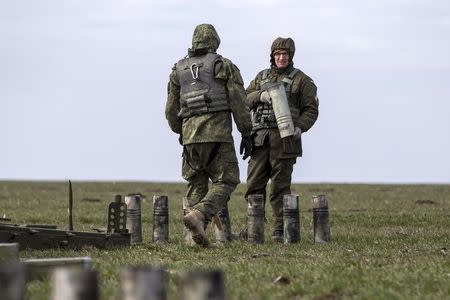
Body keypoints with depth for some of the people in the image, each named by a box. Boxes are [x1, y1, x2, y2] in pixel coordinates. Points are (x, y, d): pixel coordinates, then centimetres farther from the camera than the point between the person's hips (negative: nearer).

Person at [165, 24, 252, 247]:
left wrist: (179, 132, 31)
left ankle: (198, 233, -1)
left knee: (196, 184, 11)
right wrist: (246, 134, 1)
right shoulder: (225, 66, 4)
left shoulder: (179, 70, 14)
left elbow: (172, 109, 15)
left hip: (190, 134, 4)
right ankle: (198, 215, -24)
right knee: (225, 181, -1)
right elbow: (238, 102, -3)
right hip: (218, 132, -4)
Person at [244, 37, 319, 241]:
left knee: (280, 187, -5)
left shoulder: (301, 80, 6)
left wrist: (300, 127, -16)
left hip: (284, 139, -4)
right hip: (260, 138, 4)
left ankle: (281, 230, 0)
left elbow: (311, 109, 2)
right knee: (254, 185, 2)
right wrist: (260, 96, -10)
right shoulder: (261, 77, 19)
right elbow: (245, 100, 11)